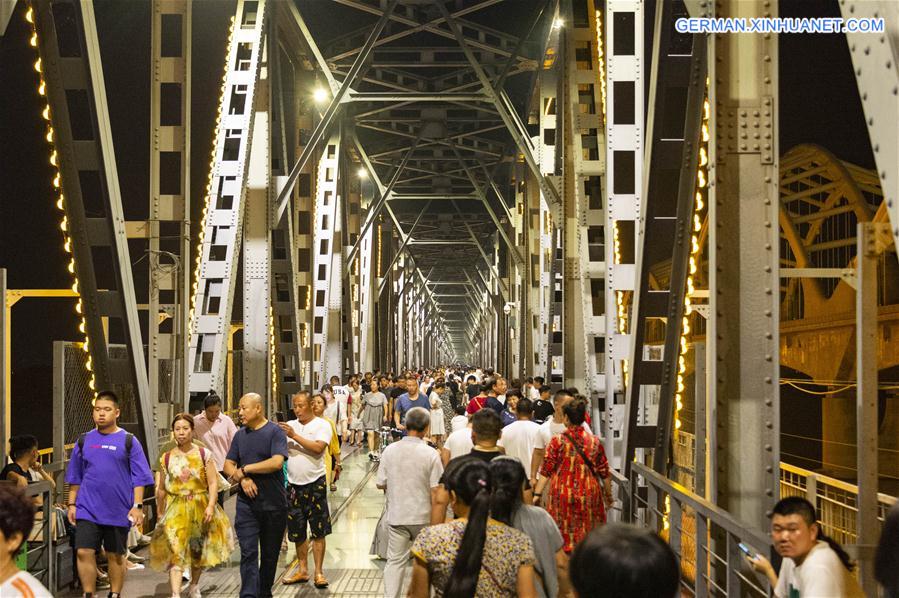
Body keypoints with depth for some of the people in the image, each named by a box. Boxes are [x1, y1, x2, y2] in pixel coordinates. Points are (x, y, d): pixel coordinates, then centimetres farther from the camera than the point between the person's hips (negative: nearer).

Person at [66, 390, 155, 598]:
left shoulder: (128, 441, 0)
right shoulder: (84, 441, 7)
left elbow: (139, 478, -2)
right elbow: (74, 477, 14)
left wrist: (137, 506, -9)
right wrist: (72, 504, 9)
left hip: (118, 510, -1)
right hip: (87, 509, 2)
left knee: (116, 556, 8)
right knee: (84, 552, -8)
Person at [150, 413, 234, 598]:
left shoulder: (204, 454, -1)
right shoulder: (166, 458, 3)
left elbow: (213, 482, -5)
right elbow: (161, 489, 11)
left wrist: (211, 506, -16)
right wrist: (160, 514, 15)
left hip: (200, 507, 1)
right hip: (175, 509, -1)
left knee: (198, 550, 14)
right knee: (175, 550, -15)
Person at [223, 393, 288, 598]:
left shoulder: (275, 432, -5)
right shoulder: (240, 435, 11)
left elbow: (277, 462, -19)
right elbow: (228, 465, 9)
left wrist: (244, 469, -13)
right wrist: (243, 479, -12)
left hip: (274, 504, -3)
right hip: (247, 504, 3)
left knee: (270, 554, 9)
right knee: (248, 553, -7)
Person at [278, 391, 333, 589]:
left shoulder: (322, 425, -5)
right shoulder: (289, 425, 8)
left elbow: (318, 448, -20)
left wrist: (294, 436, -19)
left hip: (315, 483, -5)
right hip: (294, 484, 5)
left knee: (318, 530, -1)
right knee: (297, 531, 12)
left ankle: (319, 572, 6)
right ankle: (302, 570, 24)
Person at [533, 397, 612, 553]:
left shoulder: (557, 441, -9)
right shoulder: (594, 442, -2)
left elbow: (546, 471, -10)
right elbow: (604, 472, 4)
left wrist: (537, 494, -6)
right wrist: (608, 496, 16)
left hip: (562, 495, -2)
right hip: (588, 495, 2)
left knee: (563, 536, 10)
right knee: (588, 536, 13)